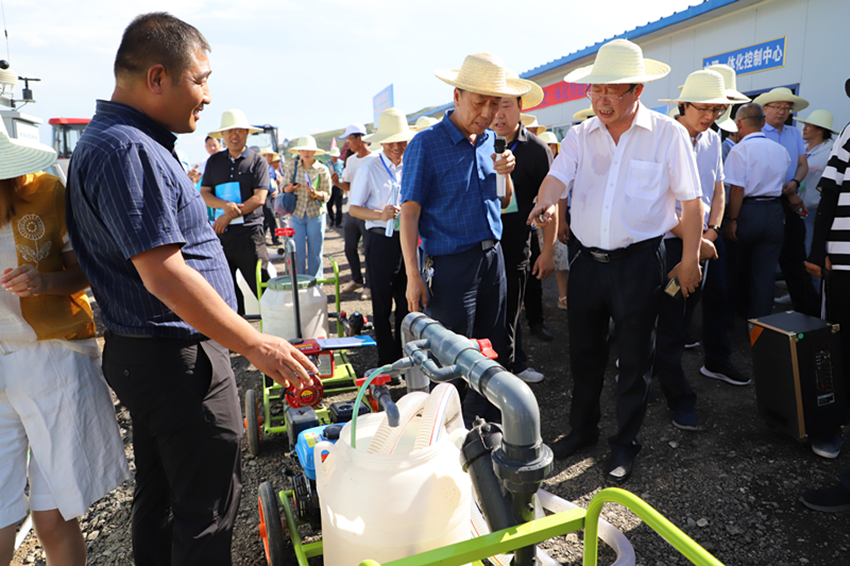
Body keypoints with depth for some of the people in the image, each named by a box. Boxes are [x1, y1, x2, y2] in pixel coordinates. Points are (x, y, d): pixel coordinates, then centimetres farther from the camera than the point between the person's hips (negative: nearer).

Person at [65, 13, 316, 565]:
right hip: (176, 359, -11)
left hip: (154, 356, 11)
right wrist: (256, 344, -22)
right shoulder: (128, 150, -20)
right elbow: (164, 275, -26)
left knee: (161, 494, 22)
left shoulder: (118, 141, 14)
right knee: (210, 504, 2)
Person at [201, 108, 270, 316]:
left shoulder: (257, 161, 3)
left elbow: (259, 198, -7)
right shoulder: (214, 161, 14)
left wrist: (229, 217, -11)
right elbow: (204, 194, 8)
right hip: (220, 233, 5)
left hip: (249, 232, -4)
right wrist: (225, 204, -12)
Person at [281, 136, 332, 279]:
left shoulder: (322, 170, -3)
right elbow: (284, 188, 3)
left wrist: (315, 193, -22)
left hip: (315, 214, -1)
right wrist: (290, 187, -20)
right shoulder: (292, 166, 1)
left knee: (315, 252, 5)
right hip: (296, 214, 1)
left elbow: (327, 195, -2)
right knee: (298, 253, 1)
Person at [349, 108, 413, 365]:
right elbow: (353, 208, -3)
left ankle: (405, 354, 27)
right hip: (382, 241, -3)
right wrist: (380, 215, -19)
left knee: (407, 302, 11)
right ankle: (387, 359, 18)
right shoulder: (369, 169, -2)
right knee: (382, 304, 4)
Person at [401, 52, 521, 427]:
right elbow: (409, 213, -13)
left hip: (493, 259, 7)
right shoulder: (426, 144, -10)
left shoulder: (490, 141, 10)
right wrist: (413, 276, -17)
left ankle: (488, 432, 34)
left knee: (491, 354, 15)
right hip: (451, 265, -6)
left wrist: (505, 174, -4)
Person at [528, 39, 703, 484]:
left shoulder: (668, 134, -4)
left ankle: (625, 444, 27)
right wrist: (546, 201, -33)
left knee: (634, 358, 8)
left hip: (638, 263, -3)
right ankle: (583, 429, 35)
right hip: (585, 259, 3)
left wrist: (689, 260, -3)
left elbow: (691, 202, -2)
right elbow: (558, 175, -10)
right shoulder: (580, 135, 5)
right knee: (584, 351, 15)